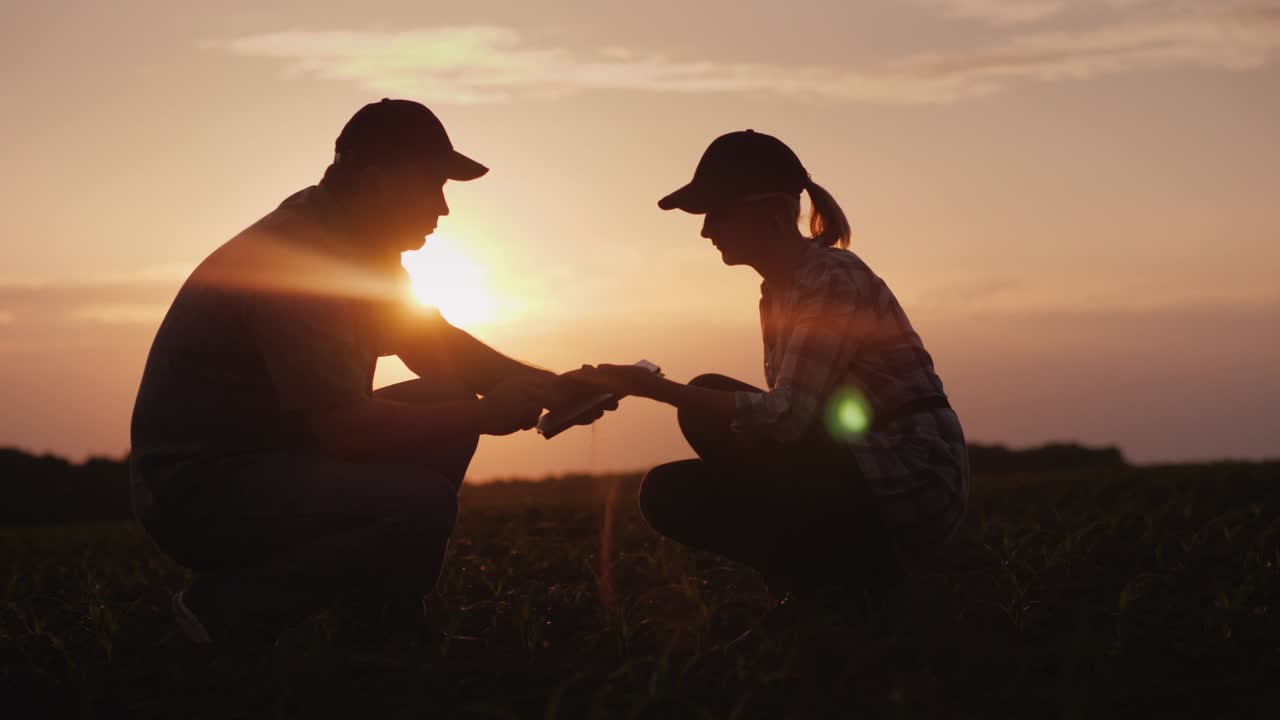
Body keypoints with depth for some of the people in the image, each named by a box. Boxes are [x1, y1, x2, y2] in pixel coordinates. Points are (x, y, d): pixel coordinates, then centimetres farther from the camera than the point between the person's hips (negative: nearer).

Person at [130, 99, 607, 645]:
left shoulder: (360, 244, 8)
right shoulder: (294, 255, -23)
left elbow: (435, 347, 18)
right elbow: (344, 426, -27)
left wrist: (548, 387, 2)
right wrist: (485, 415, -18)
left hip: (282, 456, 10)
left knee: (448, 403, 3)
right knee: (420, 503, -27)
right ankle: (226, 610, -10)